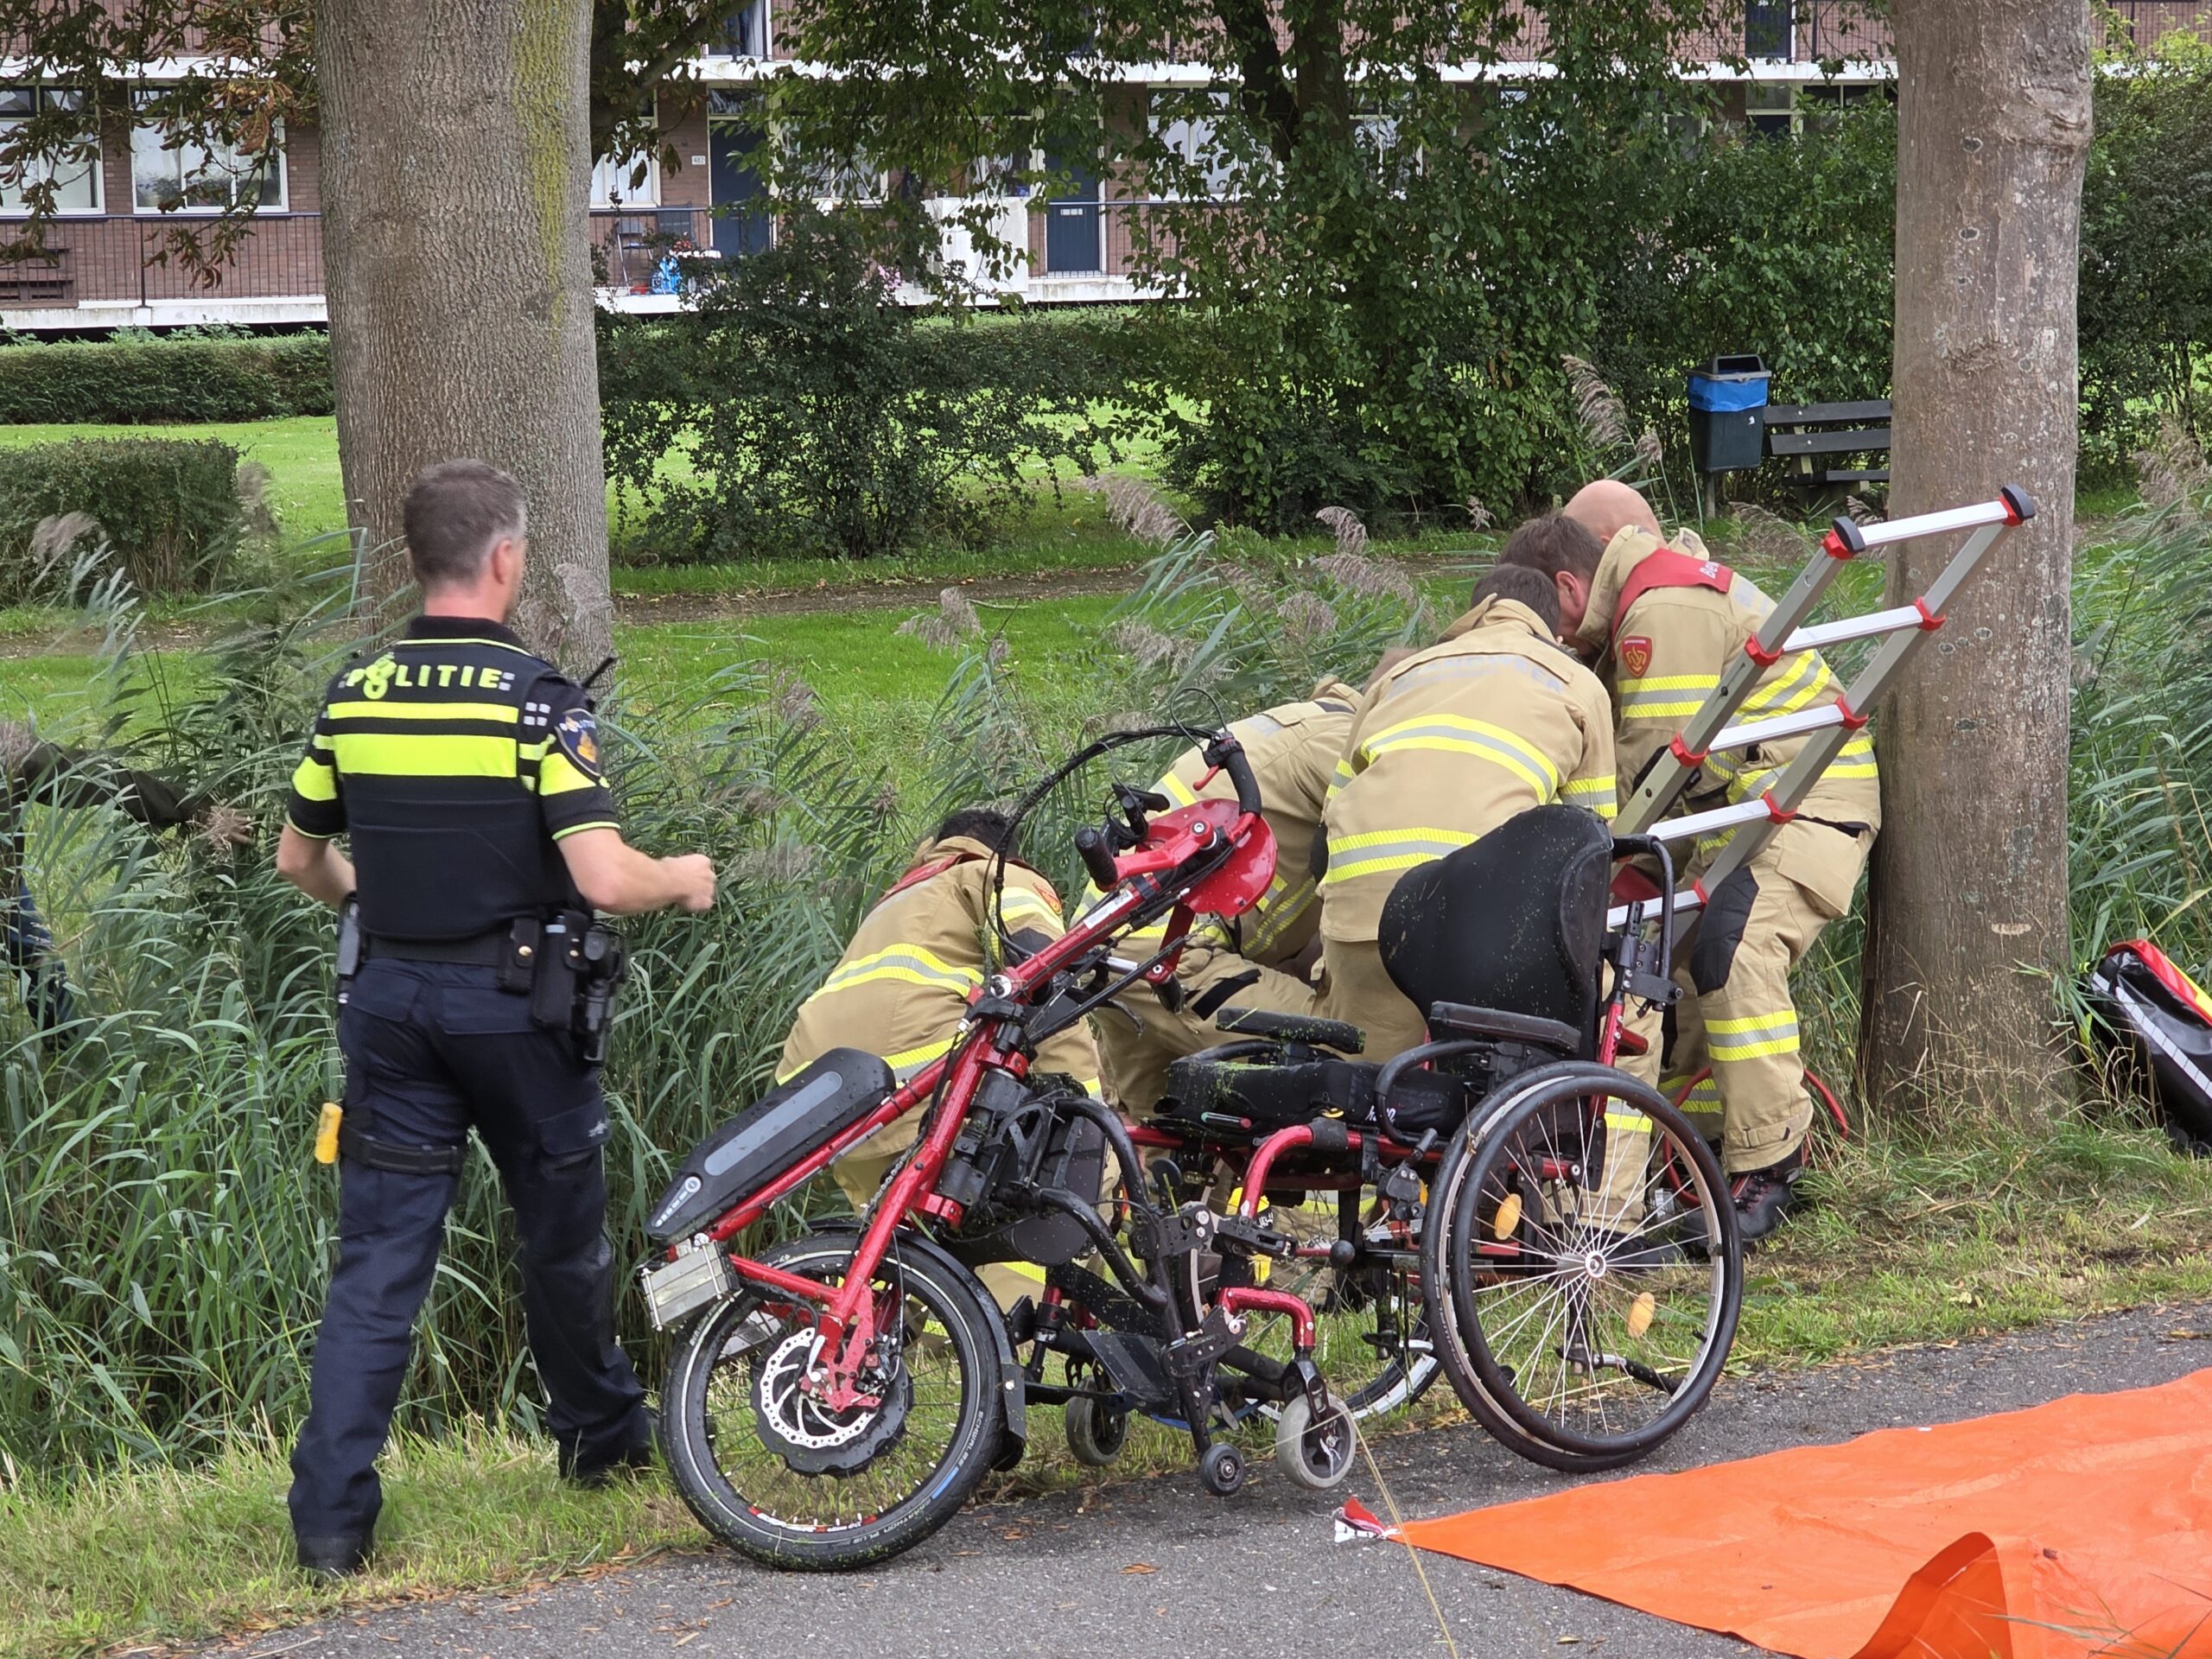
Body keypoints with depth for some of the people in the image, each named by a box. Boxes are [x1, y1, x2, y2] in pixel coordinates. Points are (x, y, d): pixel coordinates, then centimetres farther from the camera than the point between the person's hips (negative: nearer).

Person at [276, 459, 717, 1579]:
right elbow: (606, 880, -20)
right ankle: (600, 1436, 36)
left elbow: (298, 862, 14)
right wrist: (685, 881, 1)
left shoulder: (354, 696, 2)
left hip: (389, 996, 3)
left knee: (378, 1257, 2)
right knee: (562, 1234, 17)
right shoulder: (536, 699, -12)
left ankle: (330, 1518, -5)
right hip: (513, 1003, -3)